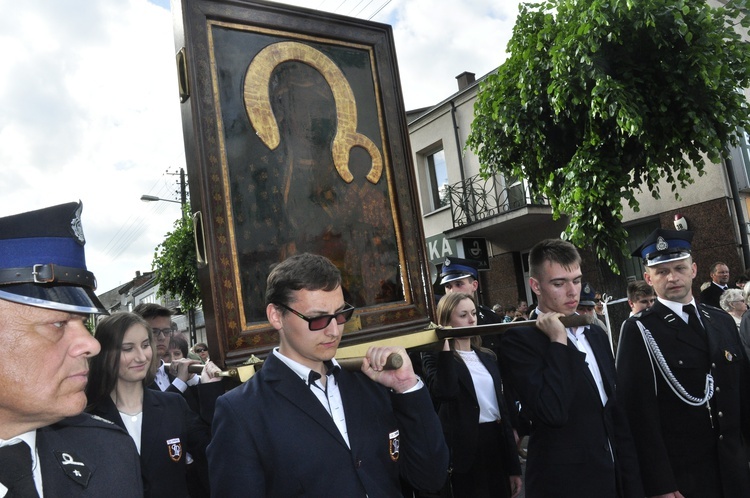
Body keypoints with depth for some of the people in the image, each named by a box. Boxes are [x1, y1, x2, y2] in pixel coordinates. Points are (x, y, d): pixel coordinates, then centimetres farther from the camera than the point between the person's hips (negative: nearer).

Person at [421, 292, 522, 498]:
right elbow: (444, 392, -29)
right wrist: (445, 348, -22)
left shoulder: (487, 356, 11)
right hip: (468, 449, -6)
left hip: (497, 442, 6)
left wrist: (513, 466, 13)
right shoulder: (437, 358, -8)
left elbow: (501, 405, 13)